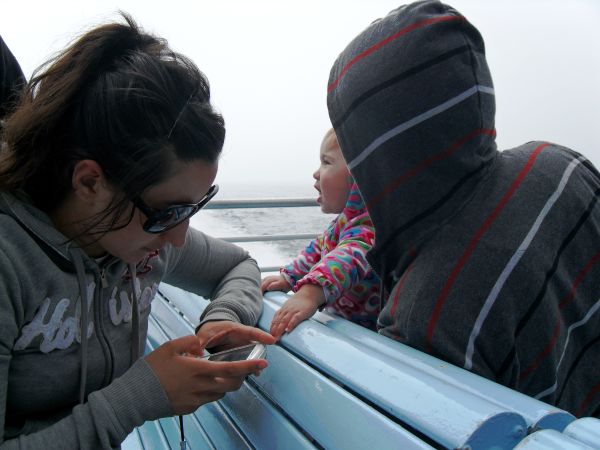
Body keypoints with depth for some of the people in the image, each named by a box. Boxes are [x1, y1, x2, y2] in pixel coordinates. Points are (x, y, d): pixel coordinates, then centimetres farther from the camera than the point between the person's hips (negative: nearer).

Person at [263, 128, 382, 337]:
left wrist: (310, 293, -54)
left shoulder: (368, 226, -21)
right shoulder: (344, 221, 13)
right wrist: (288, 277, 18)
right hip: (338, 321, 9)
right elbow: (318, 249, 26)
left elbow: (352, 256, -40)